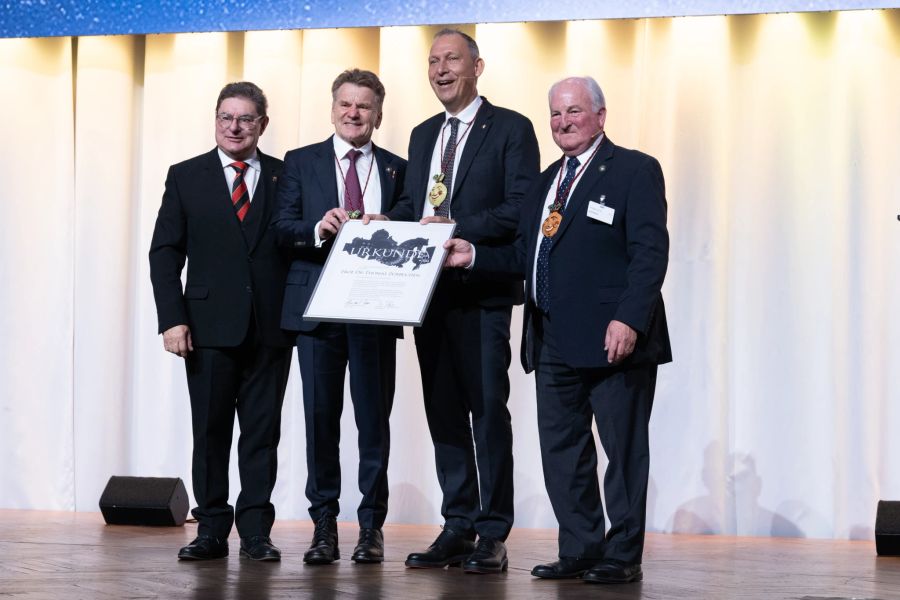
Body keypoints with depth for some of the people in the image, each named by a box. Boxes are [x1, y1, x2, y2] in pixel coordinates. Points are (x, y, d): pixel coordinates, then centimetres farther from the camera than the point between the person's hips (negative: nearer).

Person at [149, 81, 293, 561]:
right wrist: (172, 319, -6)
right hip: (209, 325, 0)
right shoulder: (186, 177, 7)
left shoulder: (287, 177, 8)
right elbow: (165, 252, 4)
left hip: (270, 326, 0)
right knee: (210, 431, 3)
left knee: (262, 432, 2)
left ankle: (256, 531, 7)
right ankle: (211, 530, 9)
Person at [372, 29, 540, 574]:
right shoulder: (423, 135, 19)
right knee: (443, 409, 9)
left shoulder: (510, 129, -3)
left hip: (482, 289, -7)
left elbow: (520, 211, -12)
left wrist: (456, 228, -21)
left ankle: (493, 535, 0)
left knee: (487, 407, -4)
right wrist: (386, 221, 0)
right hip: (430, 289, 7)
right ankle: (457, 527, 16)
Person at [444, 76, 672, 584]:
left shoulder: (635, 171, -3)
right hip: (555, 343, 8)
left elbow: (650, 253, -12)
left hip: (613, 339, -7)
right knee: (561, 449, 8)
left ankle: (622, 556, 7)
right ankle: (580, 551, 16)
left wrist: (628, 321, -22)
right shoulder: (547, 182, 21)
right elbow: (527, 256, 21)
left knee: (624, 449, 0)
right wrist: (474, 255, 5)